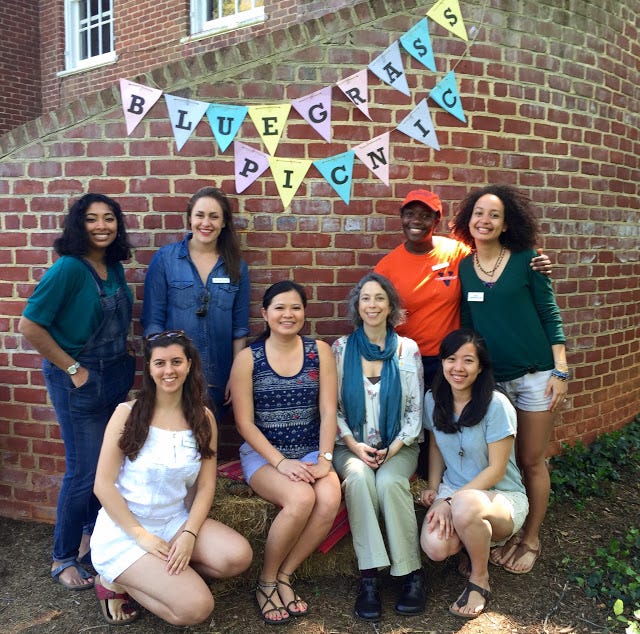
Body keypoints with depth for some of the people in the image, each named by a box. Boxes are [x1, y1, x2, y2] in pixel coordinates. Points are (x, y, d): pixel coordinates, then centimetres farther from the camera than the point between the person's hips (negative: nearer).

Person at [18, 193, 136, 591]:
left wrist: (125, 359, 6)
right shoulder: (68, 269, -17)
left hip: (116, 375, 7)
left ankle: (92, 535, 38)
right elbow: (29, 325, -20)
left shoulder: (114, 267, 4)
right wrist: (72, 369, -15)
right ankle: (64, 559, 21)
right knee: (84, 471, 2)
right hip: (81, 380, -7)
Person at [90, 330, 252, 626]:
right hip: (123, 530, -4)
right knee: (195, 608, -19)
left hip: (175, 521, 5)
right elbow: (103, 484, -10)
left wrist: (189, 535, -17)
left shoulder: (203, 418, 1)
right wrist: (141, 535, -16)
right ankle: (116, 582, 5)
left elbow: (206, 486, -2)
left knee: (238, 555, -21)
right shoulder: (127, 413, -9)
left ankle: (162, 572, 2)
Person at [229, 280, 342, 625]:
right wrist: (281, 461, -16)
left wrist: (324, 460, -13)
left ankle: (283, 576, -6)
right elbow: (244, 422, -6)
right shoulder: (248, 358, -3)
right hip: (263, 453, -2)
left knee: (330, 498, -28)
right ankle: (266, 581, -5)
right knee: (301, 498, -31)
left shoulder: (320, 351, 3)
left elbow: (328, 411, -1)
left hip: (310, 452, 3)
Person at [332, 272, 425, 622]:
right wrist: (353, 444, -12)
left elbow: (416, 409, 2)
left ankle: (411, 573, -14)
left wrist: (395, 447, -11)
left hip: (398, 446, 0)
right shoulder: (341, 348, 3)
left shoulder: (407, 349, 2)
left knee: (389, 482, -30)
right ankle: (368, 577, -24)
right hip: (353, 446, 1)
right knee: (358, 477, -31)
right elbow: (332, 406, 2)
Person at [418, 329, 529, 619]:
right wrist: (434, 488, -1)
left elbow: (496, 470, -16)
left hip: (502, 495, -4)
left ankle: (480, 579, -8)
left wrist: (451, 501, -21)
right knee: (434, 547, -26)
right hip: (453, 491, 4)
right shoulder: (433, 400, -2)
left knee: (466, 506, -40)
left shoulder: (496, 405, -18)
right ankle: (476, 545, 12)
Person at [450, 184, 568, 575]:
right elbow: (467, 323, 8)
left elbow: (550, 315, -3)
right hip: (489, 379, 3)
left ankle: (531, 538, 25)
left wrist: (560, 371, -8)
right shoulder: (463, 268, 3)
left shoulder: (526, 260, -5)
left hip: (535, 376, -3)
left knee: (531, 461, 7)